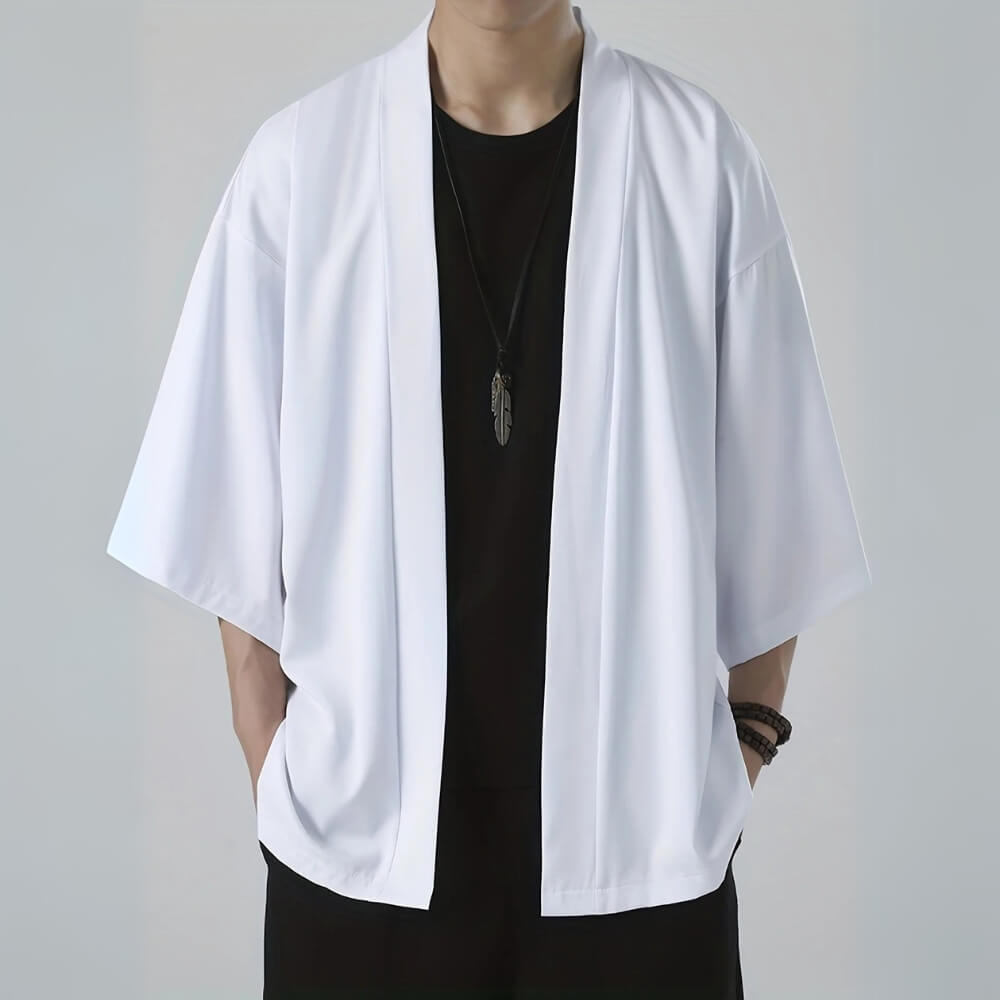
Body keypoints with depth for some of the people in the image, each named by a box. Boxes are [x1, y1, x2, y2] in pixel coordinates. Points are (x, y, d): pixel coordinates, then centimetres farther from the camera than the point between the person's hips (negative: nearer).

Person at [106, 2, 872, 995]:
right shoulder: (299, 160, -4)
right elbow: (242, 538, 1)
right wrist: (278, 790, 0)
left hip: (638, 837, 0)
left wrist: (742, 748, 0)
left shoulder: (701, 154, -4)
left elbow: (772, 525, 1)